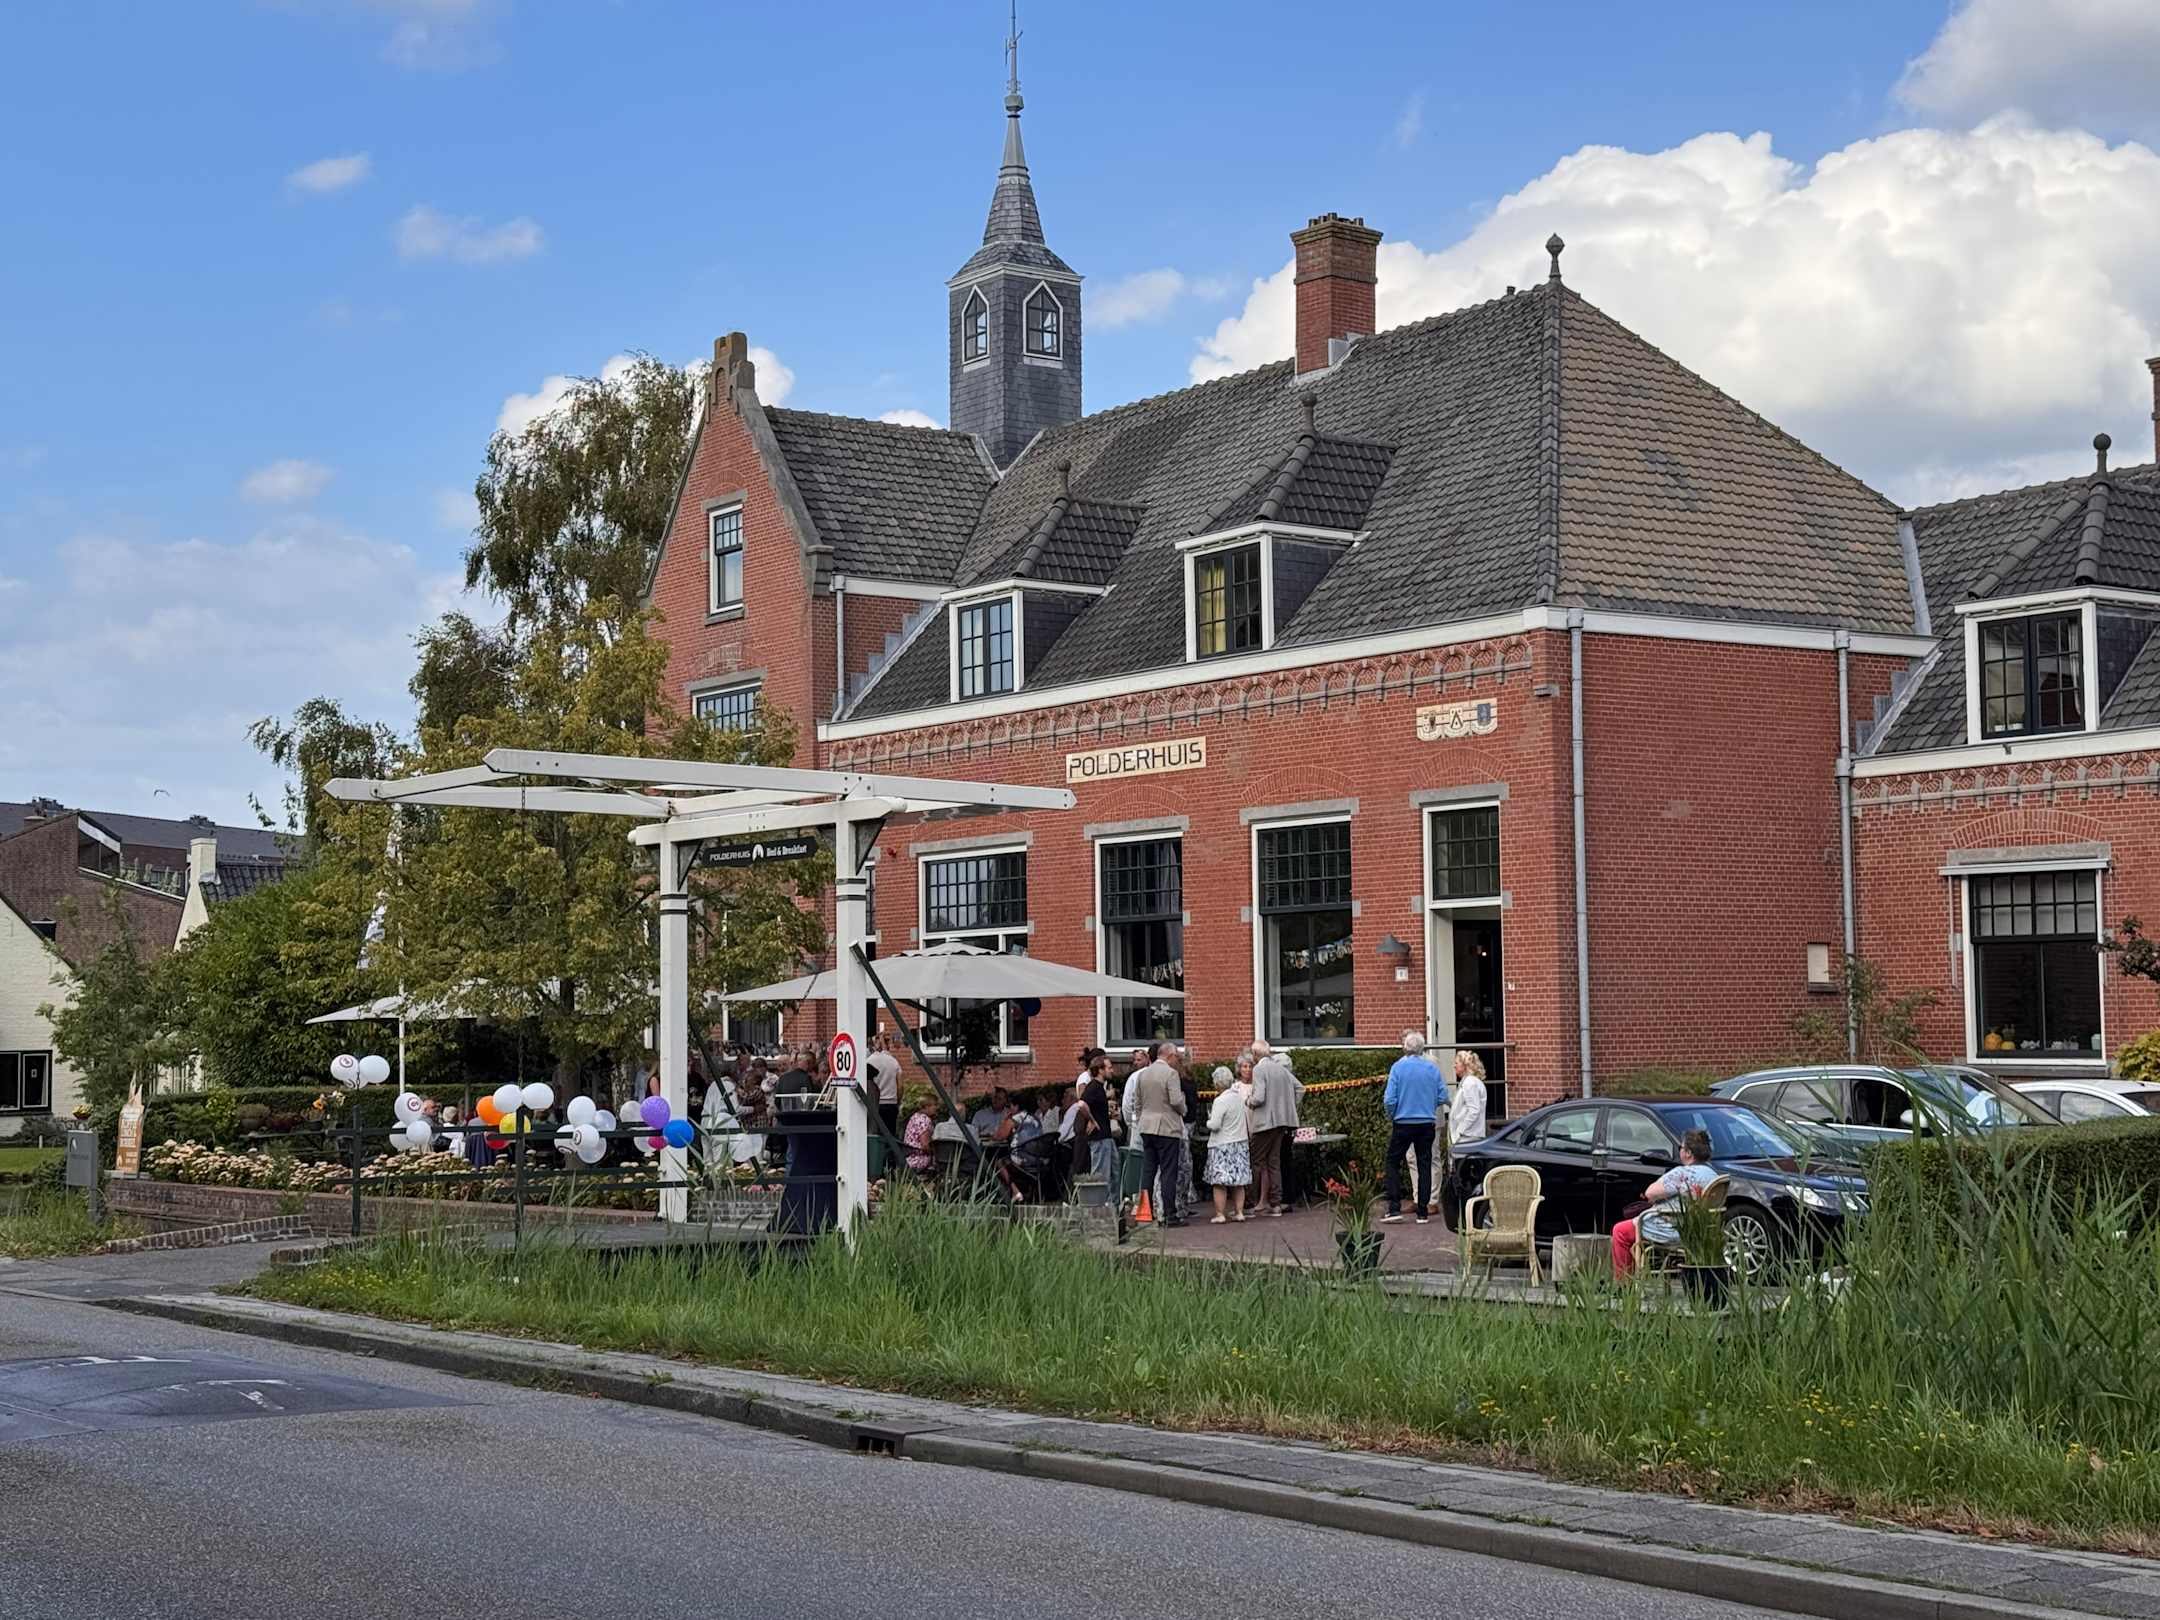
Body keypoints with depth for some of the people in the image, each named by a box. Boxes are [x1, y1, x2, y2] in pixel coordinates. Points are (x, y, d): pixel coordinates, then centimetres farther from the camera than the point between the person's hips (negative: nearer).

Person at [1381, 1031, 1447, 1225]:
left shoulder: (1398, 1067, -8)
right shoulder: (1432, 1067, -1)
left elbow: (1389, 1099, -11)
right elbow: (1443, 1096, 2)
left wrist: (1391, 1117, 8)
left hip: (1403, 1123, -2)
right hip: (1427, 1123, 2)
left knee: (1393, 1162, 9)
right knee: (1424, 1165, 8)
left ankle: (1394, 1208, 1)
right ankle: (1422, 1212, 8)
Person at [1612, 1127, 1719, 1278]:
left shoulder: (1683, 1174, -26)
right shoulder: (1712, 1172, 5)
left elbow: (1650, 1193, -23)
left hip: (1673, 1231, -10)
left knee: (1620, 1230, 4)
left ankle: (1623, 1282, 9)